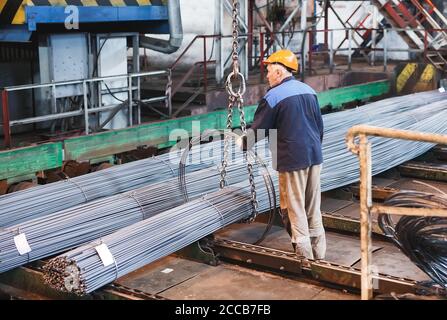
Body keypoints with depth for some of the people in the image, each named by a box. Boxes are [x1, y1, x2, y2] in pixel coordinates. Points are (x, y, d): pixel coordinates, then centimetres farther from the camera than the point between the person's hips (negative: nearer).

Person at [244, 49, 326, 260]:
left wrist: (242, 146, 13)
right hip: (315, 156, 7)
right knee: (313, 208, 15)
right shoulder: (309, 90, 10)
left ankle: (304, 255, 6)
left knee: (294, 209, 3)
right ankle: (318, 254, 22)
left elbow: (258, 129, -5)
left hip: (292, 160, -7)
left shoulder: (273, 96, -11)